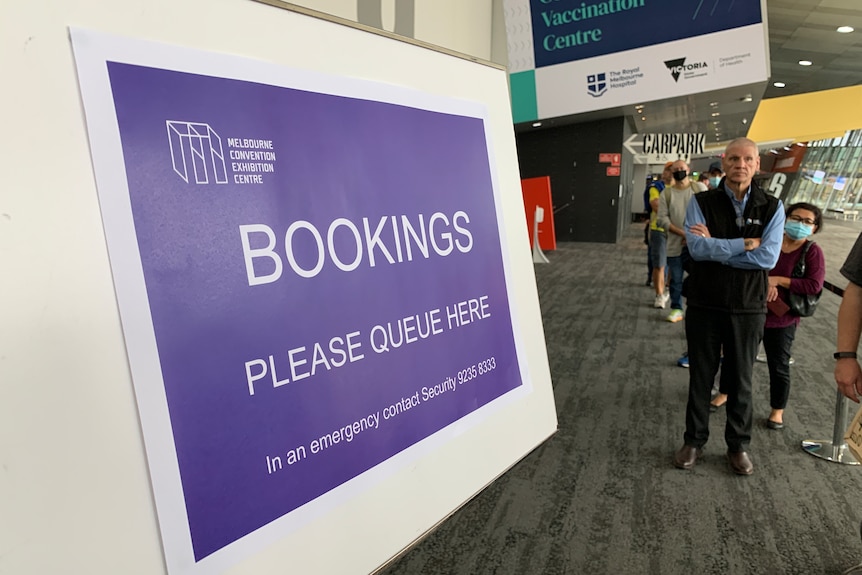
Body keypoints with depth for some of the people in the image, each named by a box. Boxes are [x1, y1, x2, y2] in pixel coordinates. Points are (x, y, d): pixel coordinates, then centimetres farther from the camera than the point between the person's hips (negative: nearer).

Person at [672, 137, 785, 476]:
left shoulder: (772, 208, -2)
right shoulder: (701, 203, -4)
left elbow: (767, 258, -15)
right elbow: (696, 248, -19)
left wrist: (715, 246, -16)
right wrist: (745, 244, -16)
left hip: (748, 309, 1)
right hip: (704, 306, 0)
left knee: (741, 380, 14)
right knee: (700, 377, 13)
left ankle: (738, 445, 32)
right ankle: (694, 440, 29)